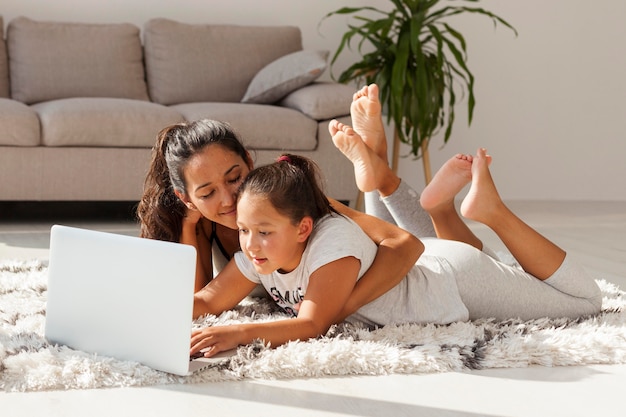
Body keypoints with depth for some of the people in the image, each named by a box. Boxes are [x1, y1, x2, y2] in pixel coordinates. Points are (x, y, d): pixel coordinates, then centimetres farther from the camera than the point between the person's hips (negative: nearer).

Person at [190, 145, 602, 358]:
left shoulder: (335, 240, -40)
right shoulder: (260, 253, -19)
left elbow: (313, 324, -45)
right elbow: (208, 300, -16)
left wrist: (241, 332, -57)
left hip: (454, 282, -8)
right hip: (415, 267, 8)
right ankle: (441, 206, 29)